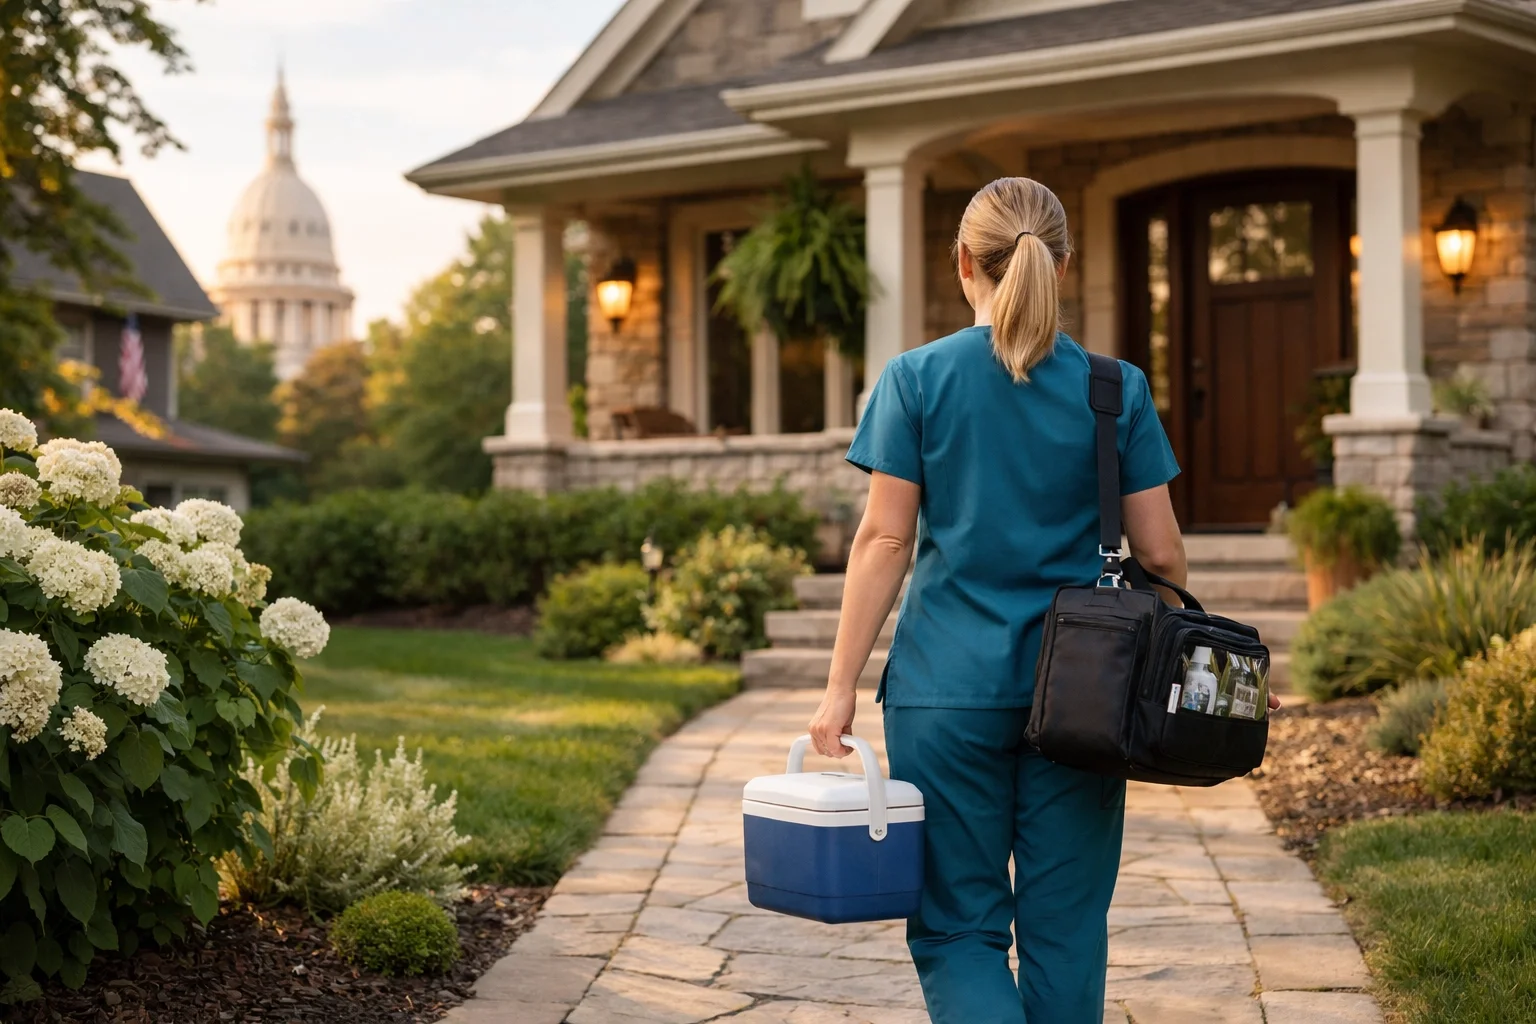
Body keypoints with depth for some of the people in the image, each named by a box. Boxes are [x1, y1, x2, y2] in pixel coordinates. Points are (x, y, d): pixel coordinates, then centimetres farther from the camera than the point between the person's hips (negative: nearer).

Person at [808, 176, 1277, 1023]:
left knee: (955, 923, 7)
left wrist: (841, 686, -1)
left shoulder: (915, 379, -3)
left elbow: (884, 541, -5)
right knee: (1065, 924, 11)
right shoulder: (1118, 389, 1)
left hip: (948, 689, -1)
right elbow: (1160, 553, 2)